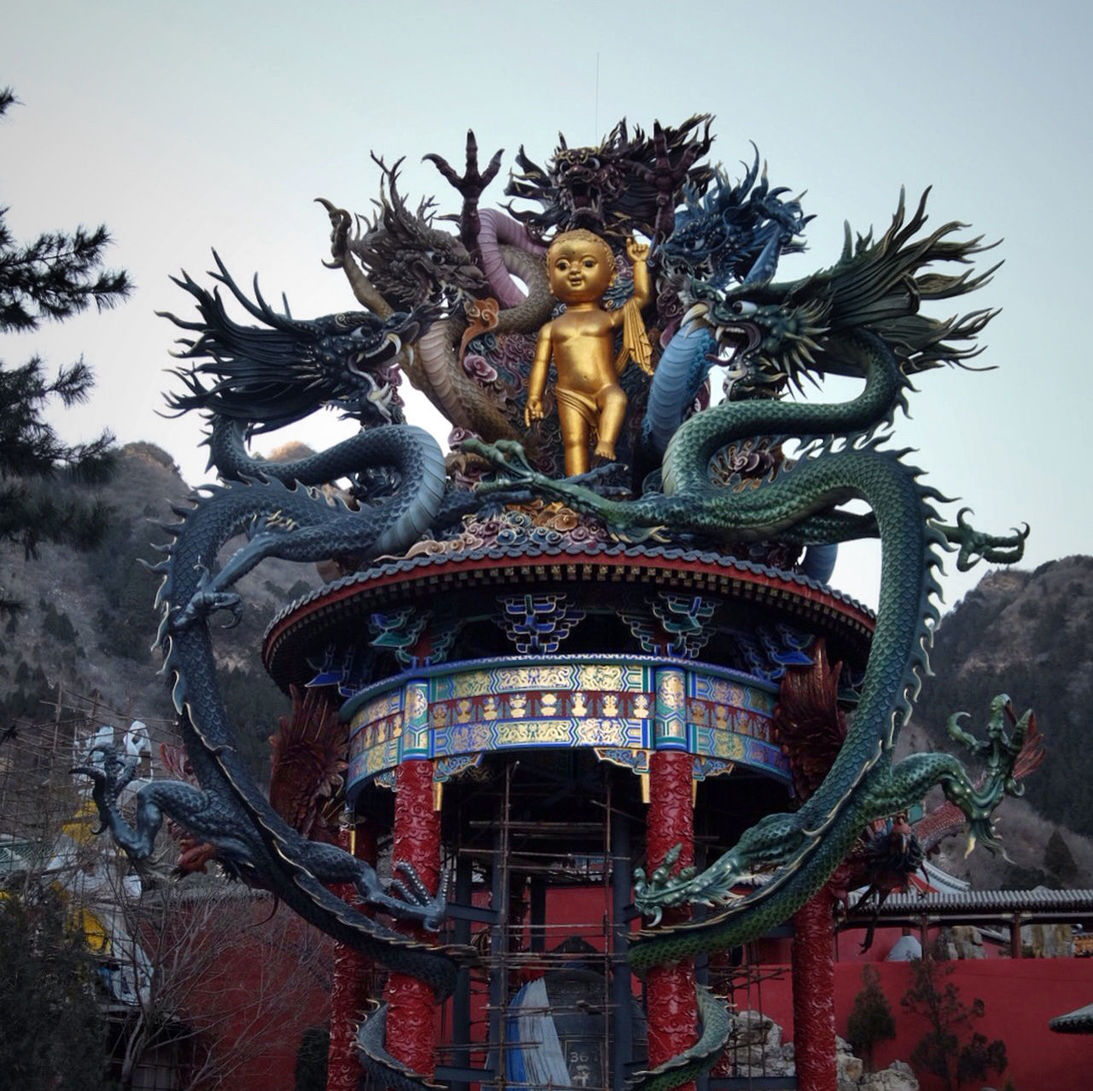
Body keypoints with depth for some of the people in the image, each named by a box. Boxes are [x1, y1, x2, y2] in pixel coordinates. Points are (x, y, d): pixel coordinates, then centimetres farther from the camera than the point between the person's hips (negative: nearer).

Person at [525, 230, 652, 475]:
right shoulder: (551, 328, 18)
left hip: (605, 388, -1)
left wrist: (639, 262, 20)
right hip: (571, 396, 1)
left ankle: (606, 444, -46)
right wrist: (534, 398, 5)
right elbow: (540, 363, 15)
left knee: (616, 398, -34)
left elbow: (641, 296, 15)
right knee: (574, 441, -10)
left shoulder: (608, 319, 15)